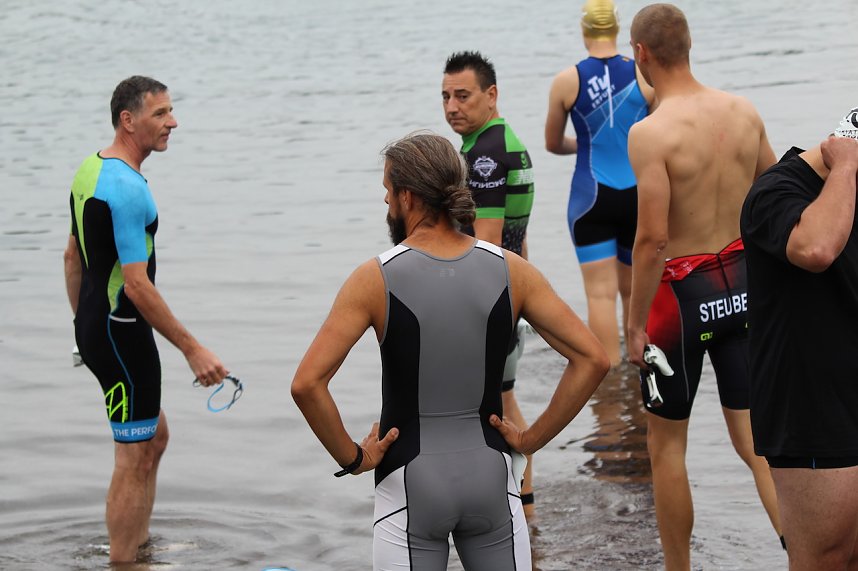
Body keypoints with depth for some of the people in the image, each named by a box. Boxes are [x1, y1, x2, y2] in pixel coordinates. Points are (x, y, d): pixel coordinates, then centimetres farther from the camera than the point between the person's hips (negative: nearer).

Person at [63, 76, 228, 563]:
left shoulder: (90, 170, 10)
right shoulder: (127, 188, -22)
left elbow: (73, 256, 18)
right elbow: (137, 286, -25)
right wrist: (192, 349, -22)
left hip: (95, 327, 11)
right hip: (122, 334, -11)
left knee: (154, 438, 22)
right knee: (134, 459, -3)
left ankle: (140, 545, 32)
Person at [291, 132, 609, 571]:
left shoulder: (375, 279, -10)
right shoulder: (512, 271, -2)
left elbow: (307, 383, -18)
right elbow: (592, 359, -5)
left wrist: (351, 458, -6)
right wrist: (532, 438, 2)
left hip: (411, 483, -2)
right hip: (491, 476, 2)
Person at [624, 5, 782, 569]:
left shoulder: (651, 132, -19)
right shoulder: (744, 111, 0)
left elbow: (652, 240, -21)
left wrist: (637, 324, -12)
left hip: (684, 290, -5)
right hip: (744, 284, 5)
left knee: (666, 442, 13)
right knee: (755, 439, 10)